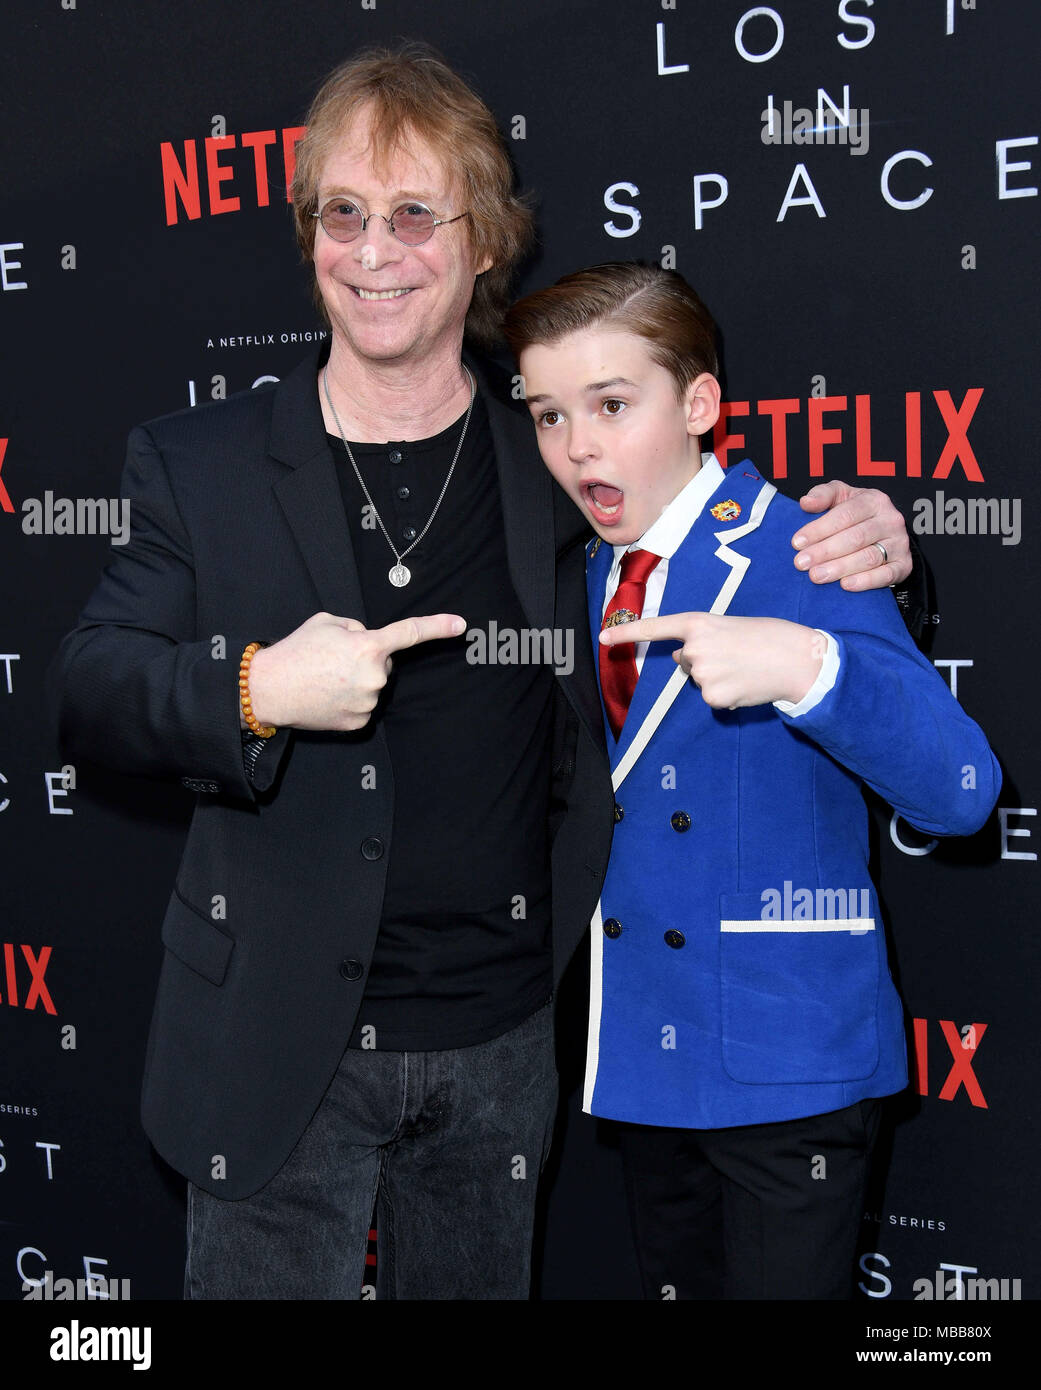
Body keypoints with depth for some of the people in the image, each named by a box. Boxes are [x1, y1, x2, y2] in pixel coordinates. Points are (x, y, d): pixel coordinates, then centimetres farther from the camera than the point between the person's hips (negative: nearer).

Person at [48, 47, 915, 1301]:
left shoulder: (555, 462, 1)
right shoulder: (198, 465, -2)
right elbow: (85, 689, -6)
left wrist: (850, 539, -9)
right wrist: (252, 691, -26)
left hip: (502, 1040, 2)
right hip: (280, 1045, -1)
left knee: (476, 1287, 19)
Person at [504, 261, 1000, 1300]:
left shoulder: (802, 558, -14)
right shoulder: (586, 579, 6)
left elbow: (959, 791, -25)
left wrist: (807, 668, -39)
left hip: (786, 1052, -6)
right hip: (643, 1042, 7)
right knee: (675, 1281, 21)